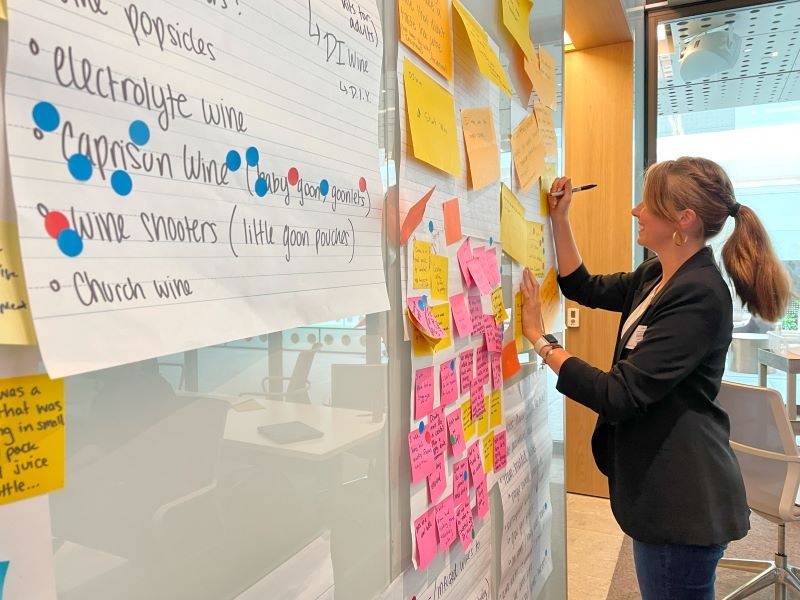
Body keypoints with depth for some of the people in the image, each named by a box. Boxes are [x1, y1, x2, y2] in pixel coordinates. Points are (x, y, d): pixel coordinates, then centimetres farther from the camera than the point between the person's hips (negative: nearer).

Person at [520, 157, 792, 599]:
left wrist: (539, 339, -20)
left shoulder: (699, 297, -25)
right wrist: (559, 219, 6)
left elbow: (618, 396, -28)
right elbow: (585, 289, 16)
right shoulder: (658, 276, 3)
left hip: (683, 501, -9)